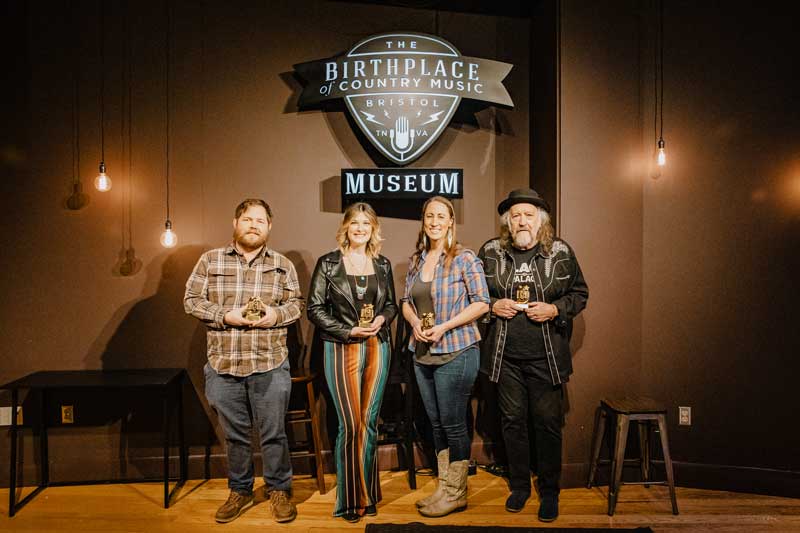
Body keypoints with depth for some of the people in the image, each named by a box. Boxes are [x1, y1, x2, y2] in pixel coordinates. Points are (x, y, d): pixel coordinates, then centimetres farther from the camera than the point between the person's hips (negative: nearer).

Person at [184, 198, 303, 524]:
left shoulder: (282, 265, 6)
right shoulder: (210, 260, 4)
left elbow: (297, 303, 8)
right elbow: (191, 300, 2)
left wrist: (276, 314, -12)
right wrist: (226, 316, -13)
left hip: (269, 365, 0)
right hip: (223, 364, 1)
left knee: (273, 433, 8)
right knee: (234, 434, 15)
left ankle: (279, 490, 27)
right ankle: (239, 491, 33)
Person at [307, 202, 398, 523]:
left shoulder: (382, 265, 9)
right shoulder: (328, 263, -1)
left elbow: (391, 304, 16)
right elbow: (315, 308, -4)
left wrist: (382, 319, -6)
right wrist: (349, 331, -13)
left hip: (377, 348, 3)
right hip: (342, 349, -3)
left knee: (369, 423, 10)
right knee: (350, 425, -3)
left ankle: (367, 494, 24)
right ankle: (350, 499, 13)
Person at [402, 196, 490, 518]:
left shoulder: (464, 258, -8)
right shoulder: (416, 260, 9)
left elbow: (481, 303, -11)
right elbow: (406, 302, 14)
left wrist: (444, 327, -18)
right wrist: (415, 322, -7)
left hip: (455, 352, -6)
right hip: (422, 354, 6)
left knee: (453, 425, 3)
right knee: (436, 424, 15)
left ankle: (455, 494, 20)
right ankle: (444, 487, 29)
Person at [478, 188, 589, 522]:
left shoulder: (561, 252, 0)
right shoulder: (490, 252, 1)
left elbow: (579, 293, 7)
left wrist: (555, 309, -11)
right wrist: (492, 305, -8)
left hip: (546, 356, -1)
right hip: (505, 356, 1)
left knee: (548, 422, 6)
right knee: (512, 420, 12)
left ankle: (549, 491, 25)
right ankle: (519, 486, 31)